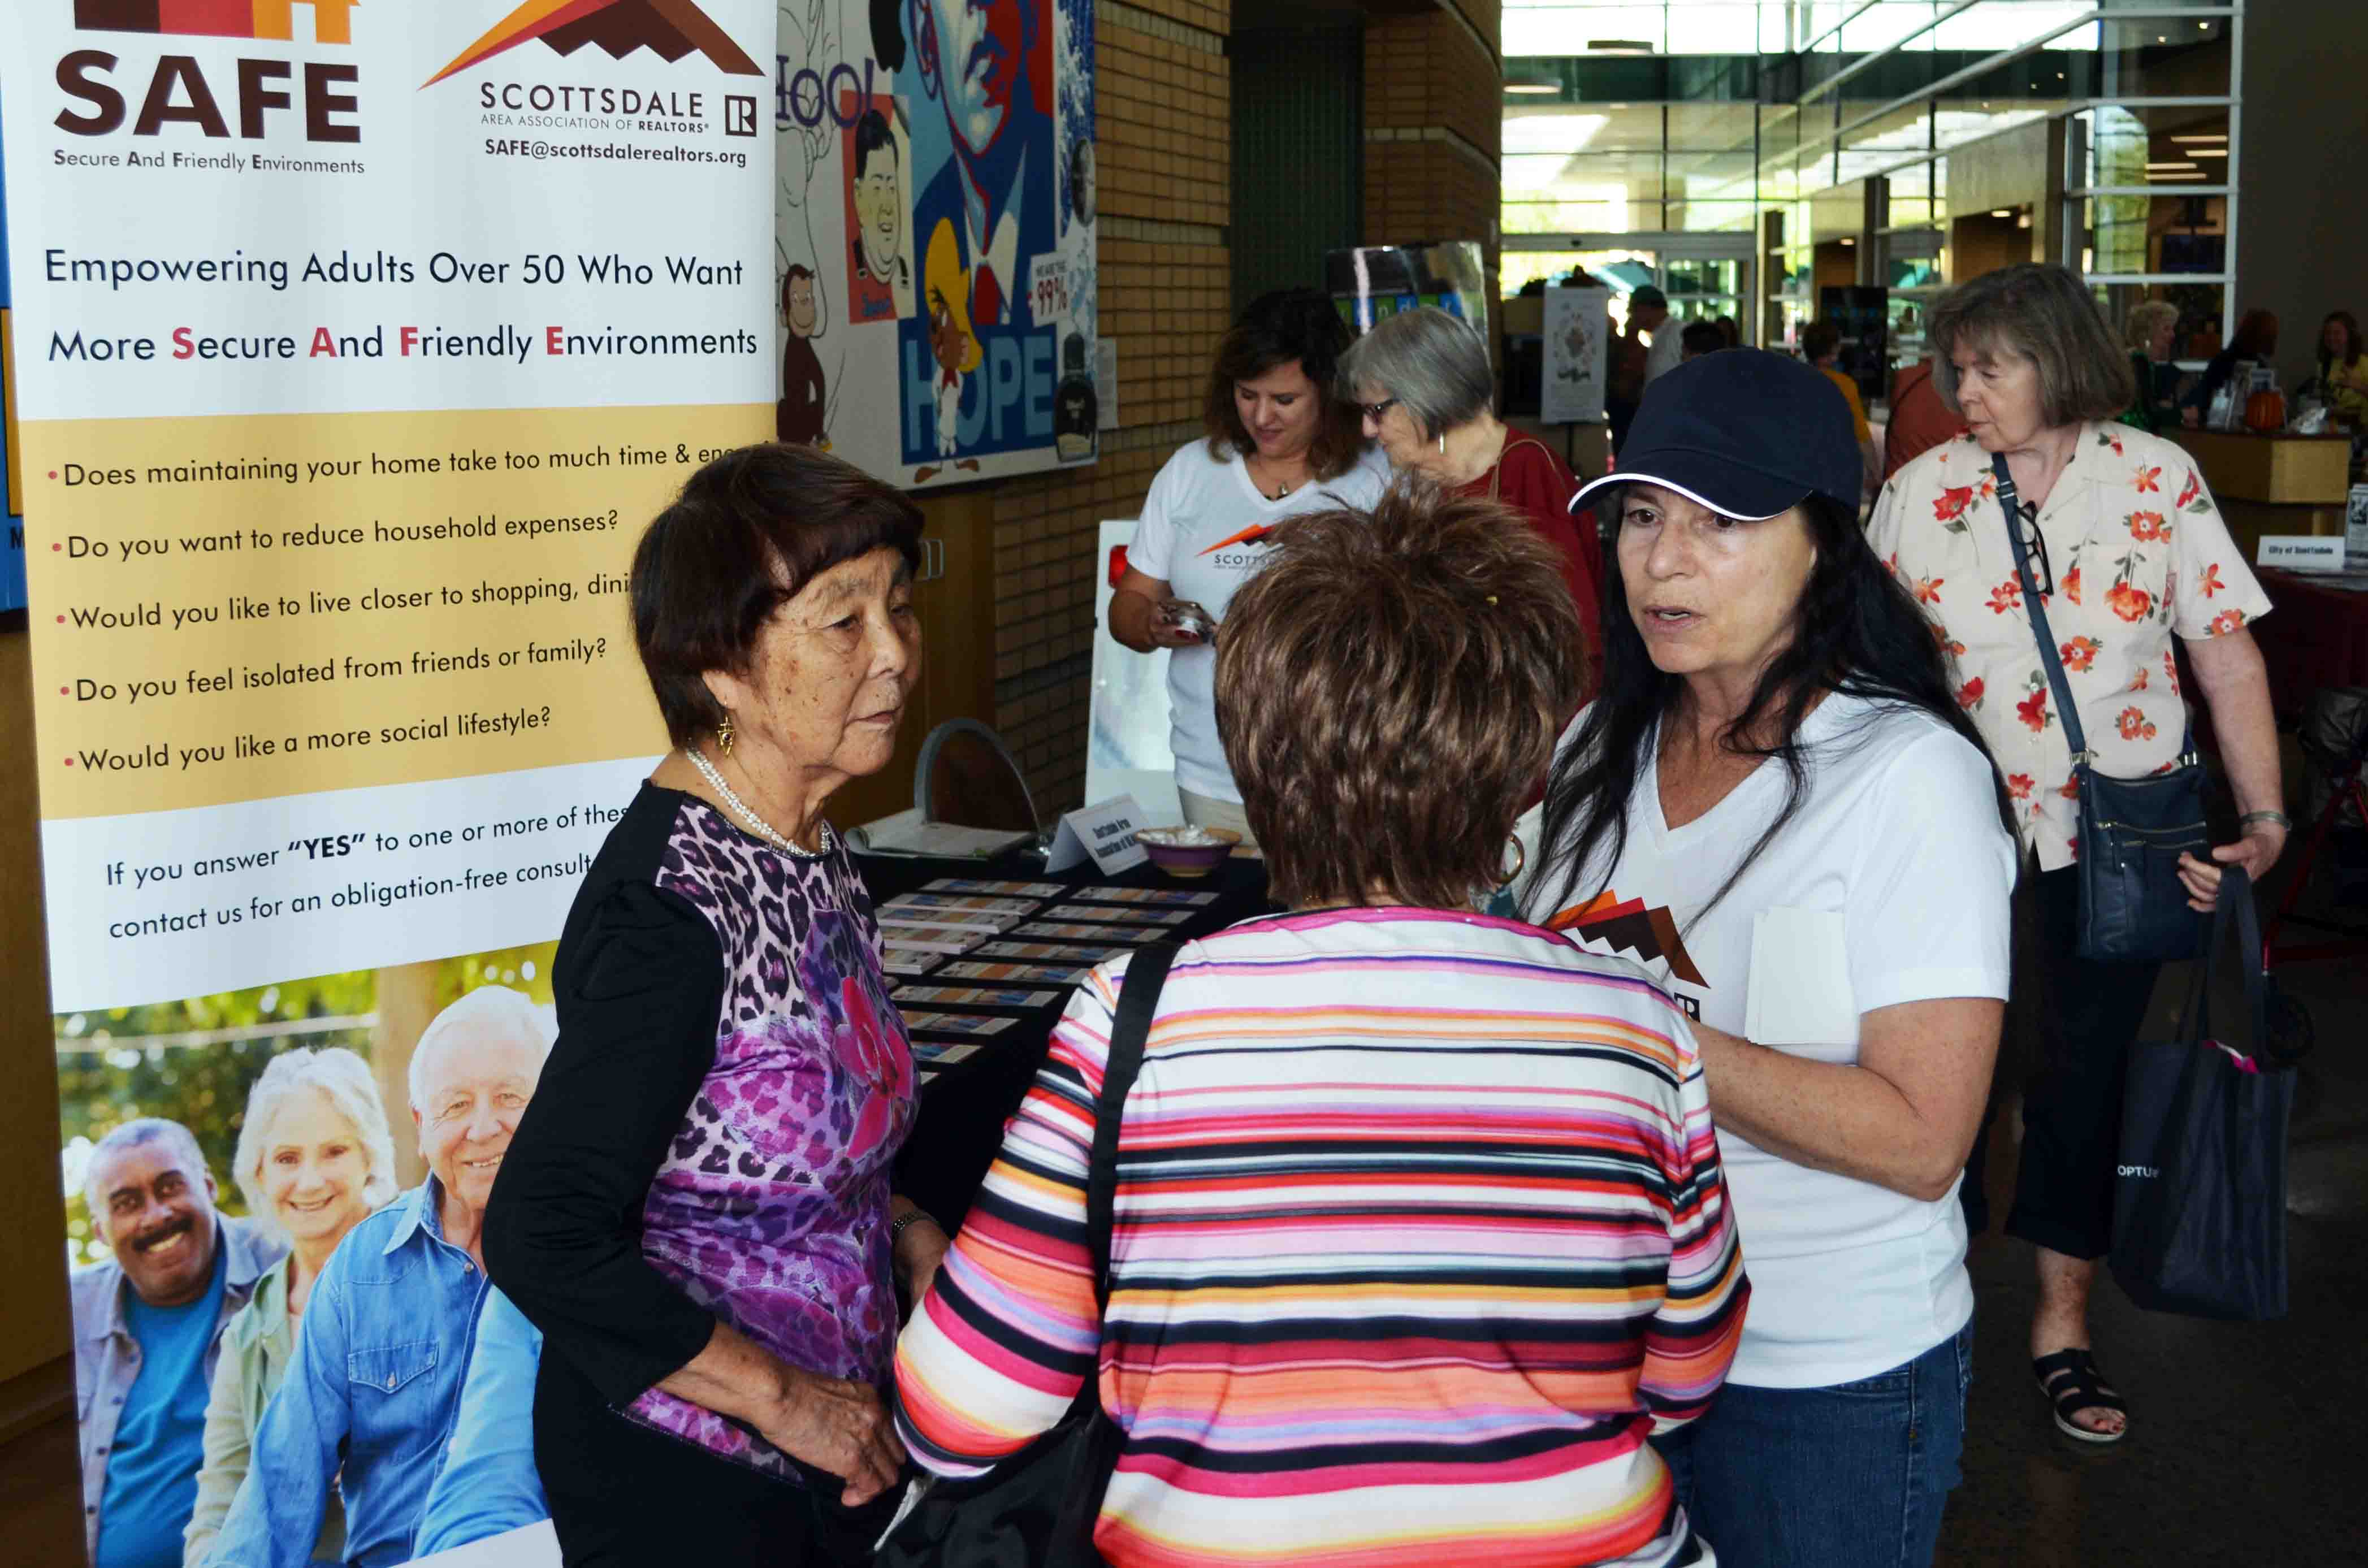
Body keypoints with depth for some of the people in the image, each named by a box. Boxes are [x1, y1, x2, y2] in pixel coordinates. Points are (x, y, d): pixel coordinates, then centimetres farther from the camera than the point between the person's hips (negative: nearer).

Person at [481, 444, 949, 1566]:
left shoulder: (805, 842, 2)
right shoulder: (670, 912, -25)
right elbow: (544, 1241, -26)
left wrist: (899, 1226, 0)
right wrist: (783, 1397, -19)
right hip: (684, 1477, -8)